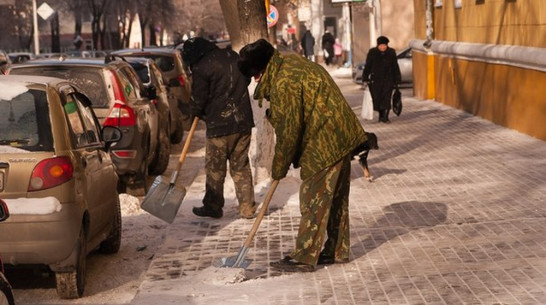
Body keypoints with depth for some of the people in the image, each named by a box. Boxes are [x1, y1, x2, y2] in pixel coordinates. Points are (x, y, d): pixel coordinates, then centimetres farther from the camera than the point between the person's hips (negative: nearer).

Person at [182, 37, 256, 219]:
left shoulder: (201, 68, -12)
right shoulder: (233, 57, 9)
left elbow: (197, 102, -8)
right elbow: (246, 80, 21)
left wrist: (195, 111, 13)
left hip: (219, 126, -6)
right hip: (243, 123, 6)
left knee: (215, 169, 7)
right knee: (241, 166, 13)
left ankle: (213, 207, 17)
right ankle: (247, 207, 13)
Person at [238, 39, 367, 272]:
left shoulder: (283, 83, -21)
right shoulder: (291, 62, 11)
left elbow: (288, 131, -17)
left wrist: (279, 168, -4)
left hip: (325, 143, -10)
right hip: (341, 137, 10)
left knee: (314, 202, -4)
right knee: (336, 198, 16)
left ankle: (304, 258, 2)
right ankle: (337, 251, 26)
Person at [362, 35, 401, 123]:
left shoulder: (391, 53, 3)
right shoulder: (372, 52, -1)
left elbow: (395, 67, 8)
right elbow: (367, 66, 2)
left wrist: (397, 80, 8)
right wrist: (366, 78, -2)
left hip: (388, 79, 0)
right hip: (375, 80, 0)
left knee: (386, 98, -8)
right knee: (377, 98, 2)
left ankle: (385, 117, -7)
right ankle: (381, 115, 18)